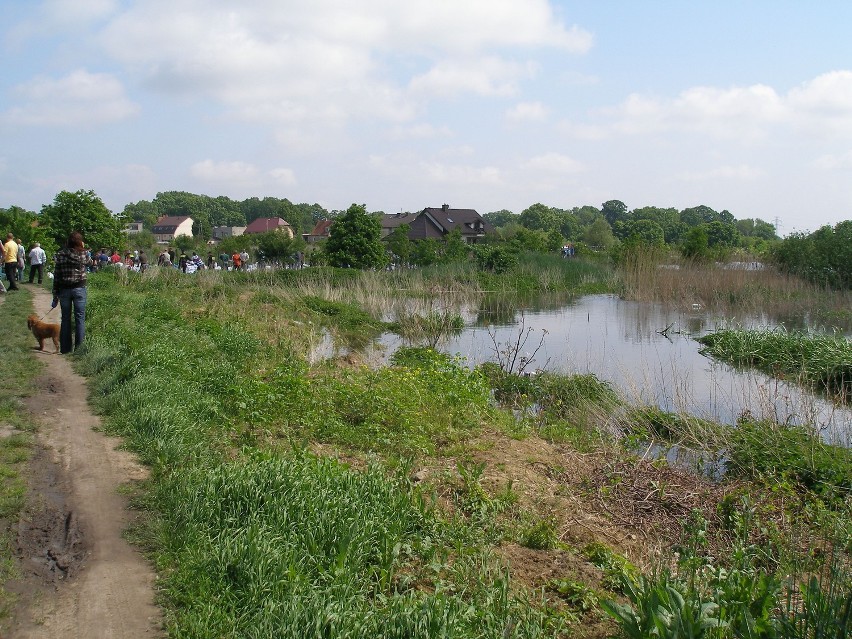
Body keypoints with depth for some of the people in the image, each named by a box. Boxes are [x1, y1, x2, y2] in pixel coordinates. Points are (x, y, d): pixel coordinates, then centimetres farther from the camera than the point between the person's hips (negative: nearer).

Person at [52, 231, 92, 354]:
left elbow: (56, 275, -2)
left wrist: (55, 295, 3)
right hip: (79, 288, -2)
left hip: (64, 289, 2)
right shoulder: (83, 254, -6)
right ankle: (79, 347, 4)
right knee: (80, 318, 4)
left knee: (65, 319, 10)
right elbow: (90, 262, 17)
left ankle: (65, 348, 15)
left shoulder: (61, 254, -2)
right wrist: (84, 249, 21)